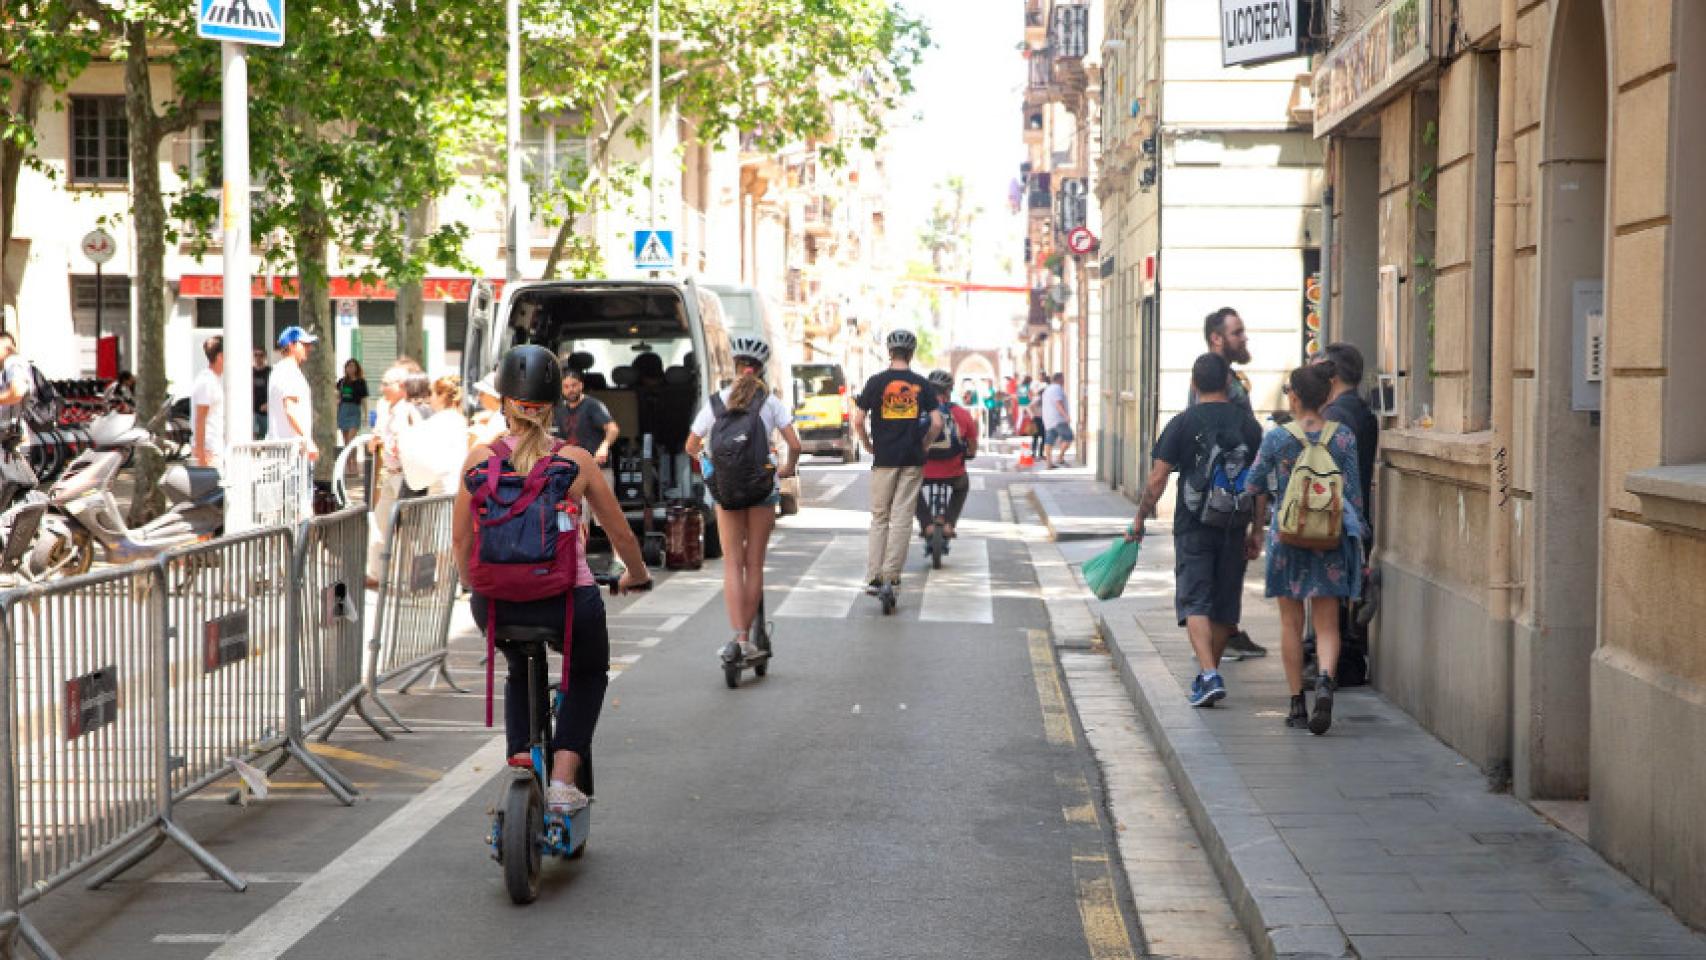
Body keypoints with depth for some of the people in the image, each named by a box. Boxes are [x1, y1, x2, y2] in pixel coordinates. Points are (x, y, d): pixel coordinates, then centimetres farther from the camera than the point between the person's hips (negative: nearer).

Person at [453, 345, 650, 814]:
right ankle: (564, 776, 14)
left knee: (522, 670, 34)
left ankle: (521, 758, 18)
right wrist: (637, 575, 25)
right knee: (589, 673, 29)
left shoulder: (479, 459, -1)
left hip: (496, 603, 2)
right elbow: (621, 534, 5)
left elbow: (460, 539, 5)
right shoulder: (575, 461, -4)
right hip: (567, 599, -2)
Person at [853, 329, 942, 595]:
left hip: (884, 458, -1)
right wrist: (923, 445, 12)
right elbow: (936, 423, -3)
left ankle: (873, 577, 3)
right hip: (913, 460, 1)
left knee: (879, 518, 8)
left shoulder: (876, 382, -3)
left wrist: (869, 446, 9)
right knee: (902, 518, 5)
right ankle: (892, 575, 3)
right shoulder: (922, 384, 1)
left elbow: (858, 421, -5)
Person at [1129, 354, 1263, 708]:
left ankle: (1209, 675, -20)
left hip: (1192, 526, -3)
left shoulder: (1182, 424, -5)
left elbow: (1156, 480, -8)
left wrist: (1141, 518, 5)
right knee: (1224, 606, 13)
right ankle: (1208, 675, 25)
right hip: (1234, 527, 3)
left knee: (1195, 603, -4)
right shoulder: (1248, 424, 3)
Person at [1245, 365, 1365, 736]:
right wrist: (1354, 539, 9)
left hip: (1286, 536, -1)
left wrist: (1256, 531, 16)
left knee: (1290, 624, 10)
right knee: (1327, 624, 4)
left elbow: (1256, 489, 2)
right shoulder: (1343, 438, -2)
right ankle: (1325, 680, -23)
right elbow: (1354, 494, 0)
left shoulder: (1276, 438, -5)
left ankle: (1297, 703, 12)